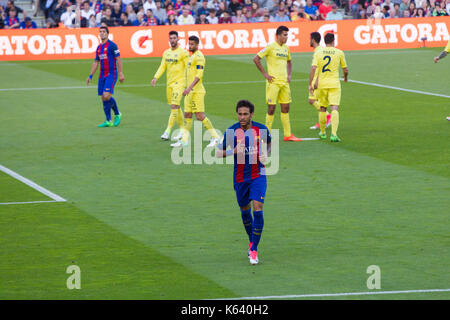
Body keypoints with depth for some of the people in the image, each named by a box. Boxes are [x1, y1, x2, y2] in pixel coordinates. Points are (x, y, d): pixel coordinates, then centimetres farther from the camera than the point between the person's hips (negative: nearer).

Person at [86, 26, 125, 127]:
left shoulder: (112, 45, -7)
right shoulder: (99, 48, 16)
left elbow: (118, 59, -10)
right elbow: (96, 63, 21)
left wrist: (121, 73, -16)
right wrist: (90, 76, 17)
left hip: (111, 74, -7)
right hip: (102, 75, 7)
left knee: (107, 96, -18)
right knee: (103, 98, 3)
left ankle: (117, 114, 4)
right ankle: (108, 121, 7)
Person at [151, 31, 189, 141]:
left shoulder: (183, 52, -7)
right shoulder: (166, 53, 12)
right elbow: (162, 67, 14)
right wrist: (155, 77, 0)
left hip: (179, 82, -7)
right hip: (169, 82, 7)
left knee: (174, 106, -13)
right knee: (176, 107, 12)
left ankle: (168, 131, -16)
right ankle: (182, 130, 23)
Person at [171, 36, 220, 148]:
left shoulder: (199, 56, -12)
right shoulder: (192, 56, 18)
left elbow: (199, 75, -20)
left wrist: (189, 88, -27)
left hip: (196, 91, -10)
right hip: (190, 91, 10)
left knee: (200, 116, -10)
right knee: (187, 115, 8)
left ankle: (215, 137, -3)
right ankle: (184, 140, 11)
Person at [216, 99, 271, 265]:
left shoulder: (261, 129, -6)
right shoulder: (231, 131, -8)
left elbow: (269, 143, 16)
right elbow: (219, 153, -2)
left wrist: (265, 154, -5)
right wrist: (233, 151, -20)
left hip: (258, 175, -1)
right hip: (240, 177, 1)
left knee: (257, 209, -15)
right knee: (245, 210, 14)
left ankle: (254, 250, -9)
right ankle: (251, 240, 41)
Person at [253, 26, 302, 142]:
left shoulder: (286, 48, 12)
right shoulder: (270, 47, -8)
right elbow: (256, 59, -10)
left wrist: (289, 75, 14)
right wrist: (265, 74, -10)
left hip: (284, 82, 6)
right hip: (273, 81, -6)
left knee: (285, 108, 6)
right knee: (271, 108, -4)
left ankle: (288, 135, 11)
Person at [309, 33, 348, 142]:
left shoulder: (318, 53, 1)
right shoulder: (339, 53, 0)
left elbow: (313, 68, -8)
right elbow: (345, 69, 8)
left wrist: (310, 84, -4)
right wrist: (345, 77, 30)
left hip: (322, 84, 2)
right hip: (334, 84, -2)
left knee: (322, 108, 18)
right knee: (334, 108, -9)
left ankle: (322, 132, 30)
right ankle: (333, 134, -23)